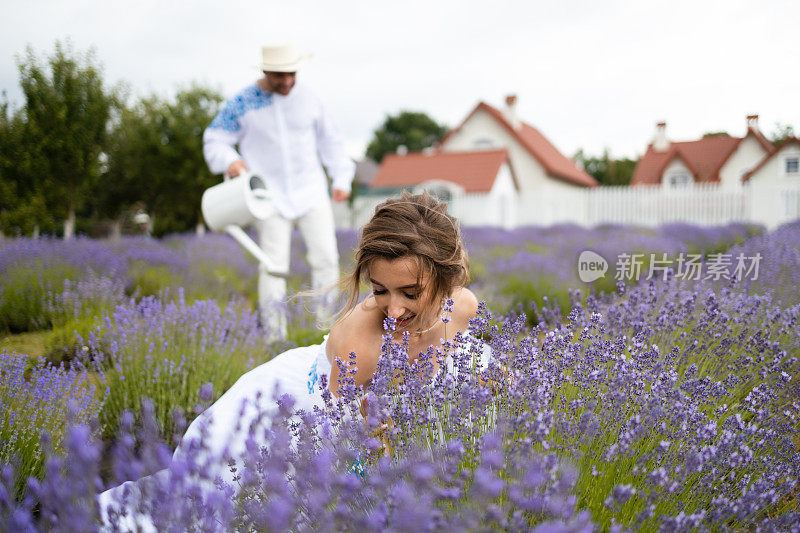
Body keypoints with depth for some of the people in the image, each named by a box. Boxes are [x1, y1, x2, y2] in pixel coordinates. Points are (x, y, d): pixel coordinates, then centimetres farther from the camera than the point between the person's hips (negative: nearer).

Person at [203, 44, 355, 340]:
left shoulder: (307, 99, 3)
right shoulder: (241, 104, -5)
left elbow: (329, 140, 14)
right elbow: (214, 140, 1)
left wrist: (342, 179, 10)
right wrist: (229, 160, -20)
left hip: (311, 190, 2)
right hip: (271, 196, -2)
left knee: (326, 258, -4)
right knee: (273, 266, -5)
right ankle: (275, 335, 4)